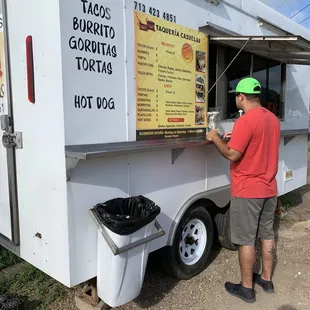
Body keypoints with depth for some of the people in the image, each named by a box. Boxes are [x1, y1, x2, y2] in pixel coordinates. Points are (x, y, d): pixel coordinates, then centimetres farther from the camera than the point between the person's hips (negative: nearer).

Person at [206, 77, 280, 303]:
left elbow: (233, 155, -20)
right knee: (267, 235, 17)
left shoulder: (245, 121, -19)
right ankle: (266, 279, 33)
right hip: (269, 188, 8)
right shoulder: (273, 119, 8)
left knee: (246, 241, 4)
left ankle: (247, 289, 17)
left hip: (248, 191, -8)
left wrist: (216, 139, -5)